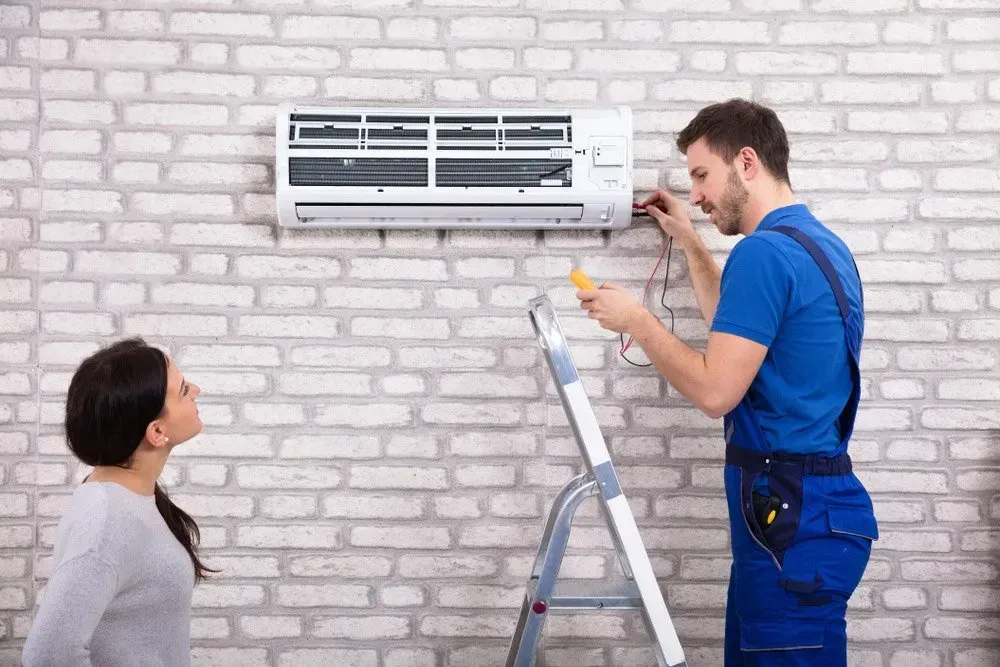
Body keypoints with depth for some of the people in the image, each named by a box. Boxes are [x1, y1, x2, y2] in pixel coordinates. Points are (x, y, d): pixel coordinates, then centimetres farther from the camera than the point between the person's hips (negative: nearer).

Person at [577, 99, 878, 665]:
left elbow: (715, 390, -21)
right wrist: (690, 241, 30)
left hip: (793, 516, -10)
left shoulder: (765, 251, -18)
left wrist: (634, 319, -8)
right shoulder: (820, 243, 14)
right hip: (811, 503, 10)